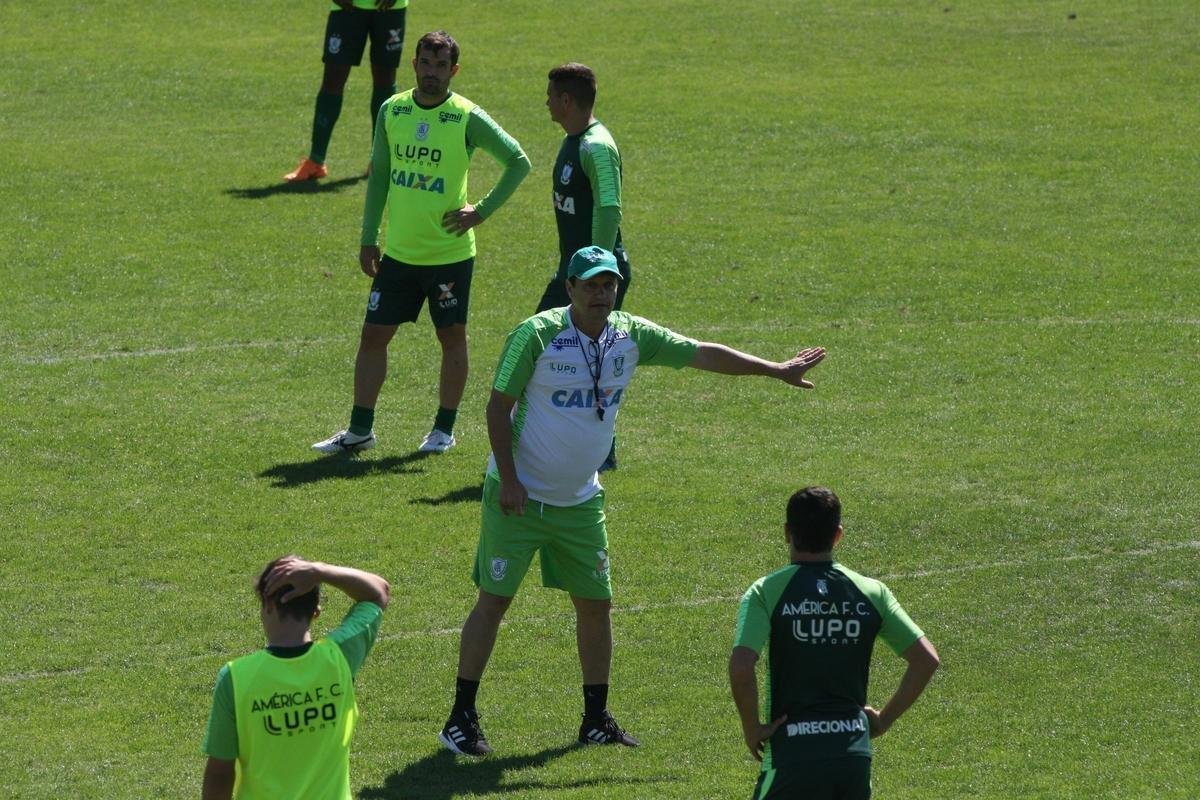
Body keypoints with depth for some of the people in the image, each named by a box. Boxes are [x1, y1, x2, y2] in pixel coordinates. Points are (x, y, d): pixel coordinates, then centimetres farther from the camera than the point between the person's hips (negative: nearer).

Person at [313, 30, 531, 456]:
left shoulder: (468, 118, -10)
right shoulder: (392, 110, 1)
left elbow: (519, 161, -4)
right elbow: (379, 176, 9)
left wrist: (483, 210, -10)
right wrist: (369, 239, 7)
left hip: (450, 252, -3)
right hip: (398, 252, 4)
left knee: (452, 337, 7)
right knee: (373, 335, 3)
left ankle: (444, 429, 19)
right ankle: (360, 429, 11)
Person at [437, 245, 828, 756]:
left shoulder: (631, 336, -1)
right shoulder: (537, 335, -17)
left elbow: (703, 354, 9)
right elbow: (498, 407, -12)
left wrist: (776, 370, 13)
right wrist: (508, 480, -16)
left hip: (580, 500, 6)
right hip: (518, 495, -5)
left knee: (596, 603, 7)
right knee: (494, 599, -7)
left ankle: (596, 719, 20)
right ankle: (461, 718, -2)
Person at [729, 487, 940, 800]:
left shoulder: (766, 592, -7)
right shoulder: (871, 592, 4)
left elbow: (741, 667, -20)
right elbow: (926, 659, 3)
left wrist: (751, 727, -5)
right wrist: (884, 718, 12)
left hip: (792, 753, -4)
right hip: (855, 749, 4)